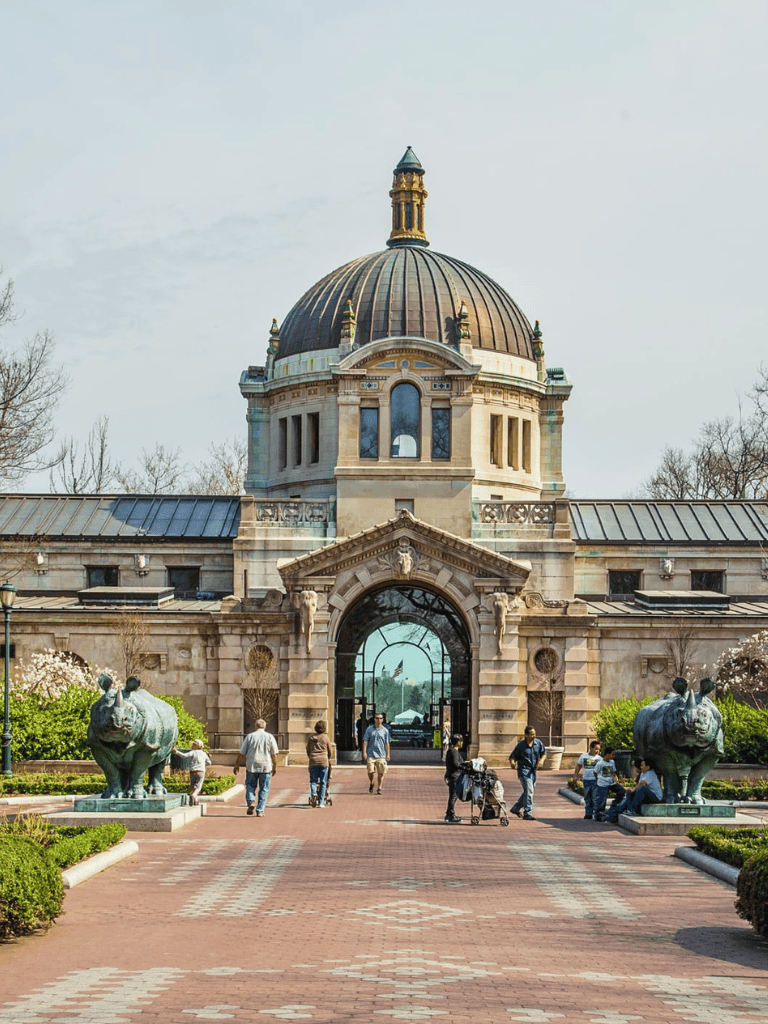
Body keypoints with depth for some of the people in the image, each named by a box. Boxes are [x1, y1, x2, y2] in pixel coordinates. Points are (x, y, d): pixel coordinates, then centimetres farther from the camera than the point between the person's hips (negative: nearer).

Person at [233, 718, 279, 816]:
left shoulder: (250, 736, 2)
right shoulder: (270, 737, 3)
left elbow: (241, 753, 3)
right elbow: (274, 754, 2)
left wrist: (237, 765, 12)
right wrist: (275, 767, 10)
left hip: (251, 766, 0)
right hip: (266, 767, 0)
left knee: (250, 786, 14)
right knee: (264, 790, 5)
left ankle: (251, 801, -11)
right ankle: (260, 811, 1)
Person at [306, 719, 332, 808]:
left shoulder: (311, 737, 5)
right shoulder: (325, 738, 1)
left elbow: (308, 750, 12)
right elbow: (329, 751, 10)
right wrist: (328, 759, 28)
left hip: (313, 761, 1)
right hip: (324, 761, -1)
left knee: (313, 780, 7)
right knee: (323, 782, 5)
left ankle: (313, 794, -21)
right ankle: (321, 802, 3)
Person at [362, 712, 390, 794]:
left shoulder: (385, 730, 9)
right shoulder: (369, 729, 6)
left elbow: (386, 743, 12)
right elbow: (365, 741, 4)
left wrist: (388, 754, 7)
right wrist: (364, 752, -4)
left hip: (381, 755, 1)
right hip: (371, 754, -1)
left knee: (381, 772, -3)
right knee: (370, 771, -8)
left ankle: (379, 788, 9)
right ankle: (371, 783, 21)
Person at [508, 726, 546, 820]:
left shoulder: (538, 743, 1)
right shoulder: (521, 745, -12)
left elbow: (544, 752, 13)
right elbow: (513, 756, -8)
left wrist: (541, 760, -8)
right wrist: (512, 763, -30)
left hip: (533, 770, 6)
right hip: (524, 770, -6)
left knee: (529, 791, 15)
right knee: (528, 791, -15)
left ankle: (515, 808, 33)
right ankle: (527, 814, -9)